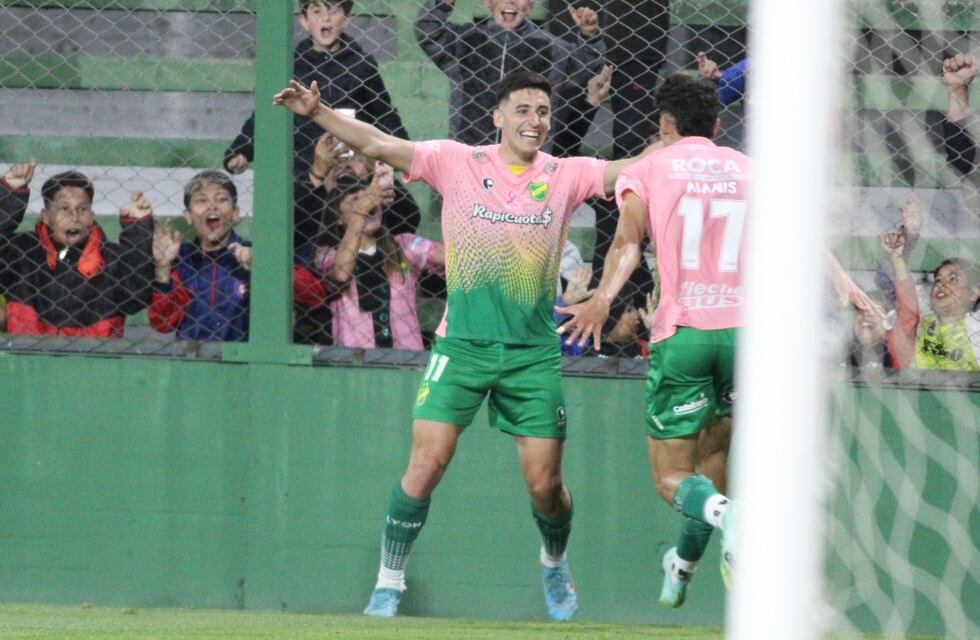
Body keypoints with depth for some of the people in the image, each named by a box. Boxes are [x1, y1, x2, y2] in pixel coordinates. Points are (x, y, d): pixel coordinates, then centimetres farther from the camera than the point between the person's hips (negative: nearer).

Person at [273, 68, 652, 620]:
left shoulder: (565, 176, 3)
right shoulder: (458, 163, 0)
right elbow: (378, 145, -5)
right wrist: (317, 112, -15)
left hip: (533, 352, 1)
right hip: (463, 342, -1)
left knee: (545, 482, 1)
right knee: (426, 464, -10)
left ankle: (555, 564, 32)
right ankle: (389, 583, 3)